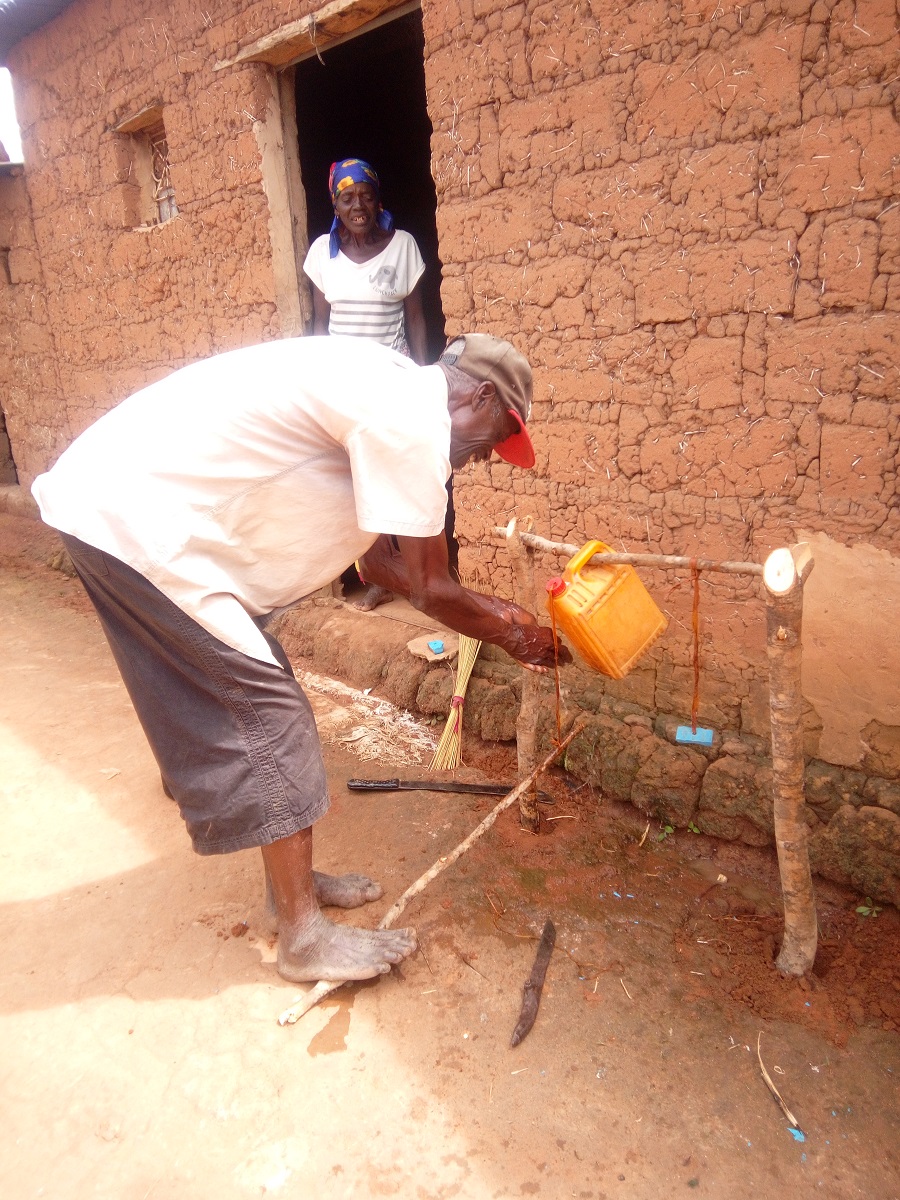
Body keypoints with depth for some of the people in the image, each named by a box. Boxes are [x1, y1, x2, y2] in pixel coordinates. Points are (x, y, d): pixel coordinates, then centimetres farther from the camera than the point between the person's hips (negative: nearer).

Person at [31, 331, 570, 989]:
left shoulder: (386, 391, 14)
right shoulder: (413, 418, -17)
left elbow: (379, 558, 19)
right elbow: (431, 590, -11)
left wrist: (485, 608, 24)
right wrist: (512, 635, 8)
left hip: (118, 502, 10)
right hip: (135, 520, -10)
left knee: (256, 703, 14)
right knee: (266, 715, -5)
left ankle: (293, 879, 29)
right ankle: (304, 935, 9)